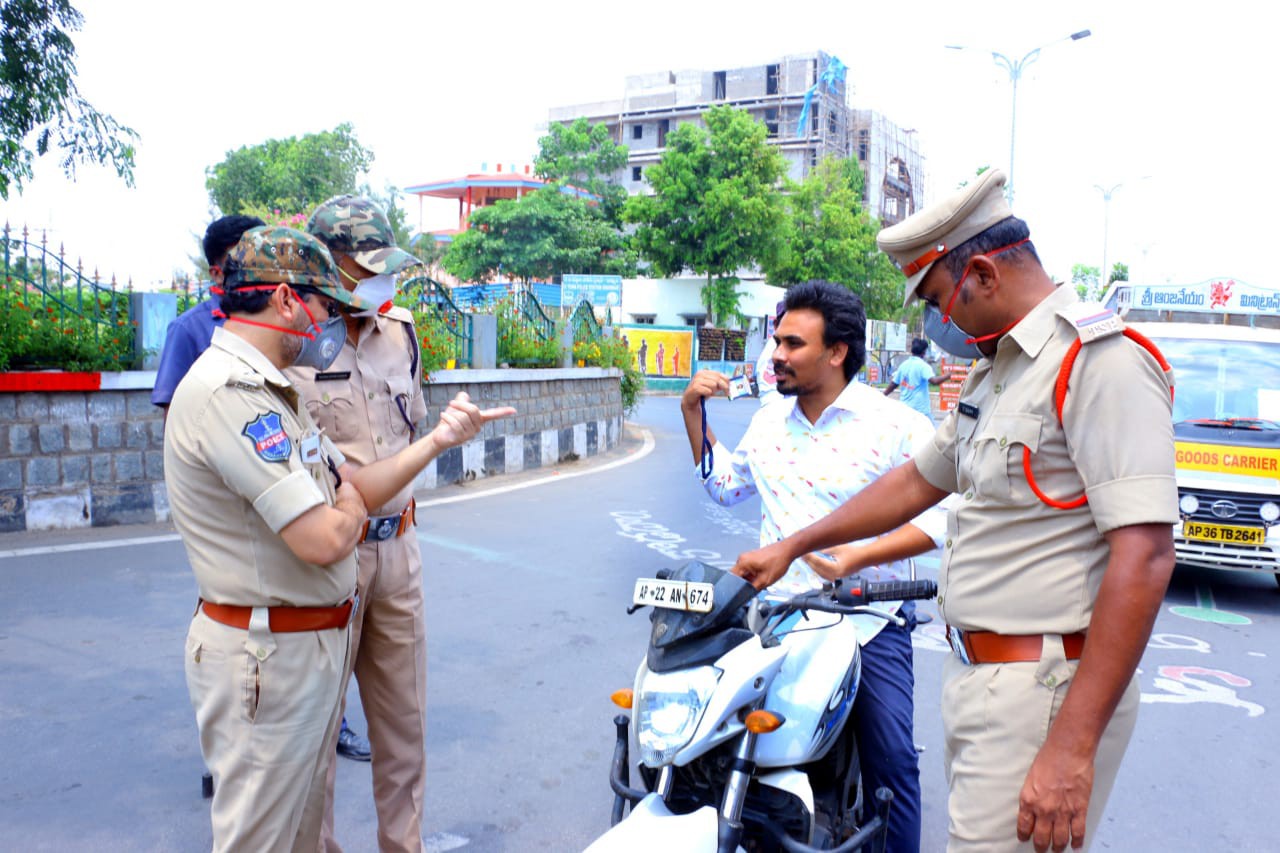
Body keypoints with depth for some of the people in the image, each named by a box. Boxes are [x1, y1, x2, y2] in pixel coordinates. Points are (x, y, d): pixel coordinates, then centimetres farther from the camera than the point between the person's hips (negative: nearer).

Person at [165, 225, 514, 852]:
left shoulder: (268, 389, 11)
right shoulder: (227, 390, -24)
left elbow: (351, 485, 10)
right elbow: (323, 540, -28)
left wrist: (438, 440, -1)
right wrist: (349, 508, -5)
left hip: (313, 641, 10)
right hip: (268, 655, -10)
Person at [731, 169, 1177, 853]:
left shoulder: (1100, 360, -16)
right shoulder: (995, 372, 16)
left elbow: (1144, 556, -23)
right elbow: (917, 482, 24)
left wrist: (1073, 746, -26)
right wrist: (791, 548, 25)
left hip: (1042, 693, -9)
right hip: (977, 678, 9)